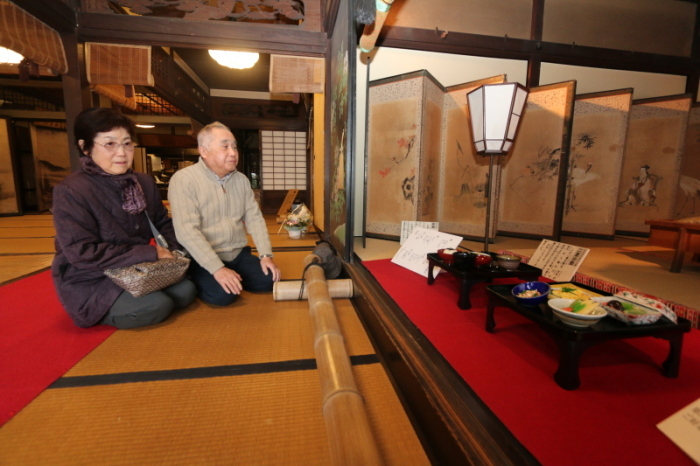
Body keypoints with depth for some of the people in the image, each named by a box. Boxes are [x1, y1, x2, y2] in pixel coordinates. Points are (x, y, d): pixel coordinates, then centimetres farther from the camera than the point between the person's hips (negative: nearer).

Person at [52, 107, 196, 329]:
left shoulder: (144, 182, 1)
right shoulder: (70, 191, -18)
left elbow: (163, 224, 9)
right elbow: (82, 253, -24)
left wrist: (174, 250, -12)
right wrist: (150, 253, -26)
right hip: (90, 282, -6)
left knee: (186, 291, -9)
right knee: (157, 306, -24)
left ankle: (116, 306, 10)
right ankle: (97, 313, 5)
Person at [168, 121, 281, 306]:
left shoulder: (241, 180, 7)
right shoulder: (183, 179, -12)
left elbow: (254, 218, 4)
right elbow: (187, 231, -21)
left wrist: (266, 255, -9)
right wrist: (218, 269, -27)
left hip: (239, 255, 5)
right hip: (203, 259, -5)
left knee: (270, 279, -13)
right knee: (222, 294, -27)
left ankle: (235, 279, 15)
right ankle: (199, 282, 7)